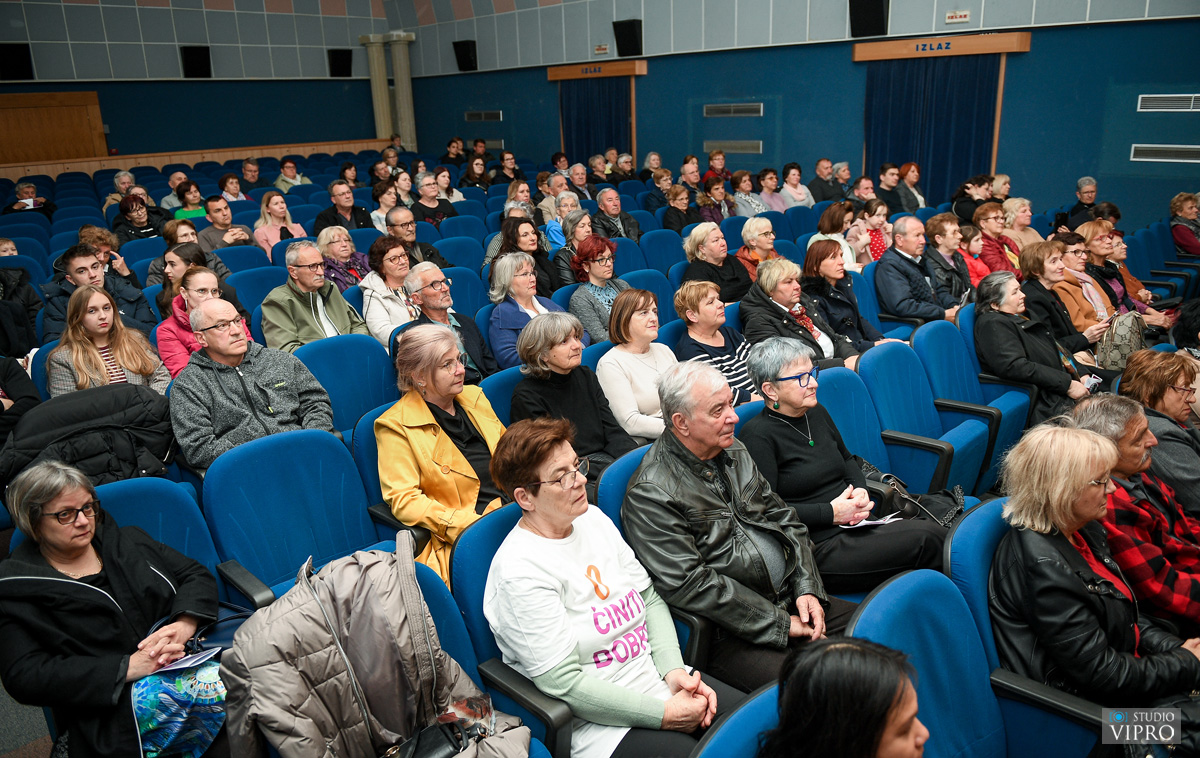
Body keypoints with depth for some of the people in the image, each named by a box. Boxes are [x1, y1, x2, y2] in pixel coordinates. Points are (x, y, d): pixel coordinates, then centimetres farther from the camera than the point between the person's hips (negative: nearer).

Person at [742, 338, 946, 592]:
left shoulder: (816, 413, 14)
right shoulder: (757, 435, -11)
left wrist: (860, 490, 8)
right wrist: (830, 512, -15)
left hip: (855, 523, 8)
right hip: (817, 549, -8)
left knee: (935, 528, -15)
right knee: (926, 540, -21)